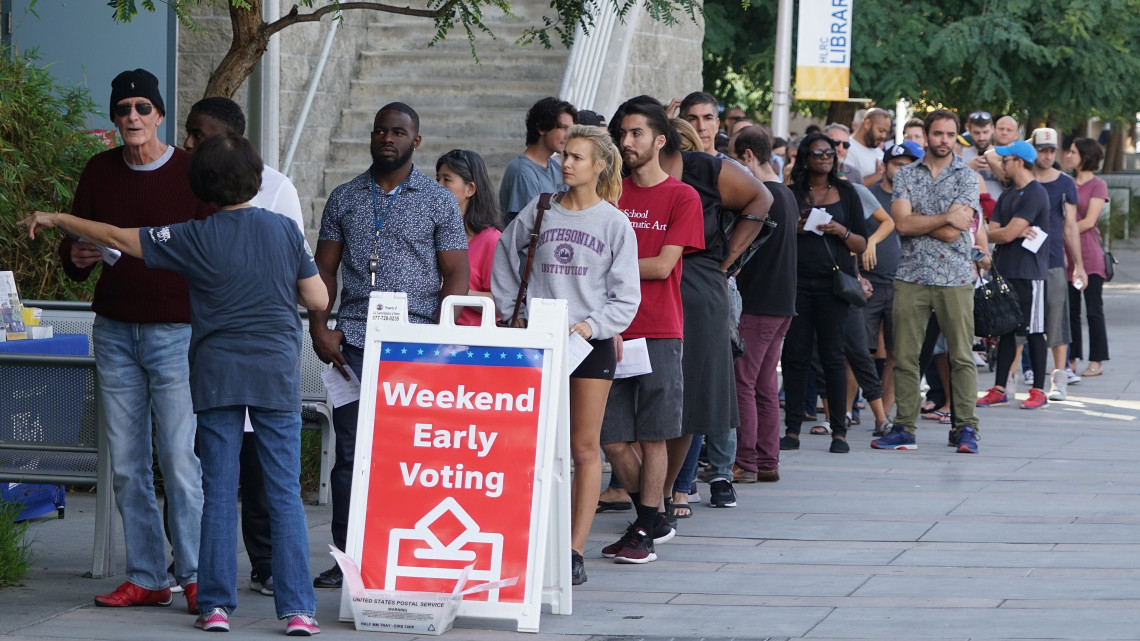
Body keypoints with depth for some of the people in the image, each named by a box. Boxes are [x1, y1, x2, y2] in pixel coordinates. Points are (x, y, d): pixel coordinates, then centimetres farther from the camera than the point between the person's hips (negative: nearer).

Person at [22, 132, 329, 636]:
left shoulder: (196, 239, -3)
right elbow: (319, 300, 3)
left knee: (219, 492, 5)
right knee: (285, 492, 0)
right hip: (277, 371, 0)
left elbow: (119, 238, 4)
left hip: (218, 373, 0)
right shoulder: (284, 230, -1)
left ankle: (216, 605, 4)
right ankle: (297, 608, -4)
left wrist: (56, 220, 16)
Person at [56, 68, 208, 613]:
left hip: (176, 332, -4)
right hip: (114, 332, 4)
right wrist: (77, 256, -12)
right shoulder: (100, 171, 8)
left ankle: (194, 576, -1)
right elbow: (72, 250, 11)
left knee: (181, 462, -8)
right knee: (127, 466, 3)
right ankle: (146, 579, 8)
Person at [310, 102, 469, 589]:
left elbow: (456, 275, 3)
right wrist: (319, 328, -1)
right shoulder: (344, 199, 13)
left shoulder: (439, 201, 7)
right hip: (354, 344, 2)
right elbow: (324, 269, 13)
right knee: (351, 451, 0)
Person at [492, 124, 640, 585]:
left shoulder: (614, 223, 1)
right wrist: (512, 315, 9)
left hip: (591, 342, -2)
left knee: (585, 448, 1)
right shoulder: (538, 213, 7)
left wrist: (593, 324, -15)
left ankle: (574, 552, 2)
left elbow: (625, 296, -1)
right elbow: (505, 265, 18)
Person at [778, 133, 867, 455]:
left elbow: (862, 244, 9)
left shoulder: (846, 193, 10)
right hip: (797, 281, 1)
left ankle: (839, 431, -1)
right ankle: (792, 429, 3)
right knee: (795, 354, -2)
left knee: (833, 355, -3)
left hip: (833, 282, -1)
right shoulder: (791, 194, 10)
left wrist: (842, 232, -10)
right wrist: (795, 228, -8)